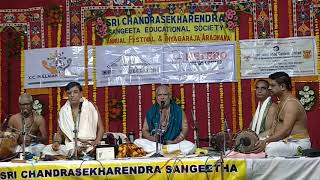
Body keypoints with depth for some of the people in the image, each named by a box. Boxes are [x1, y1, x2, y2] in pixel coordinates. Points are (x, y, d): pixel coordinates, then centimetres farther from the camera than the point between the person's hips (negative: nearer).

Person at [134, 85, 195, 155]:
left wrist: (174, 141, -15)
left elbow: (184, 129, 1)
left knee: (191, 146, -29)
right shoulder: (151, 112, 8)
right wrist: (152, 138, -16)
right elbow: (145, 130, 6)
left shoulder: (178, 111, 6)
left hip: (175, 143, -1)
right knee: (137, 142, -24)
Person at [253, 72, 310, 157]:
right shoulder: (282, 103, 17)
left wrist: (266, 141, -31)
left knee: (268, 148, -31)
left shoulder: (291, 103, -15)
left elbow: (286, 130, -26)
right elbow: (277, 127, 14)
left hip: (298, 143, -10)